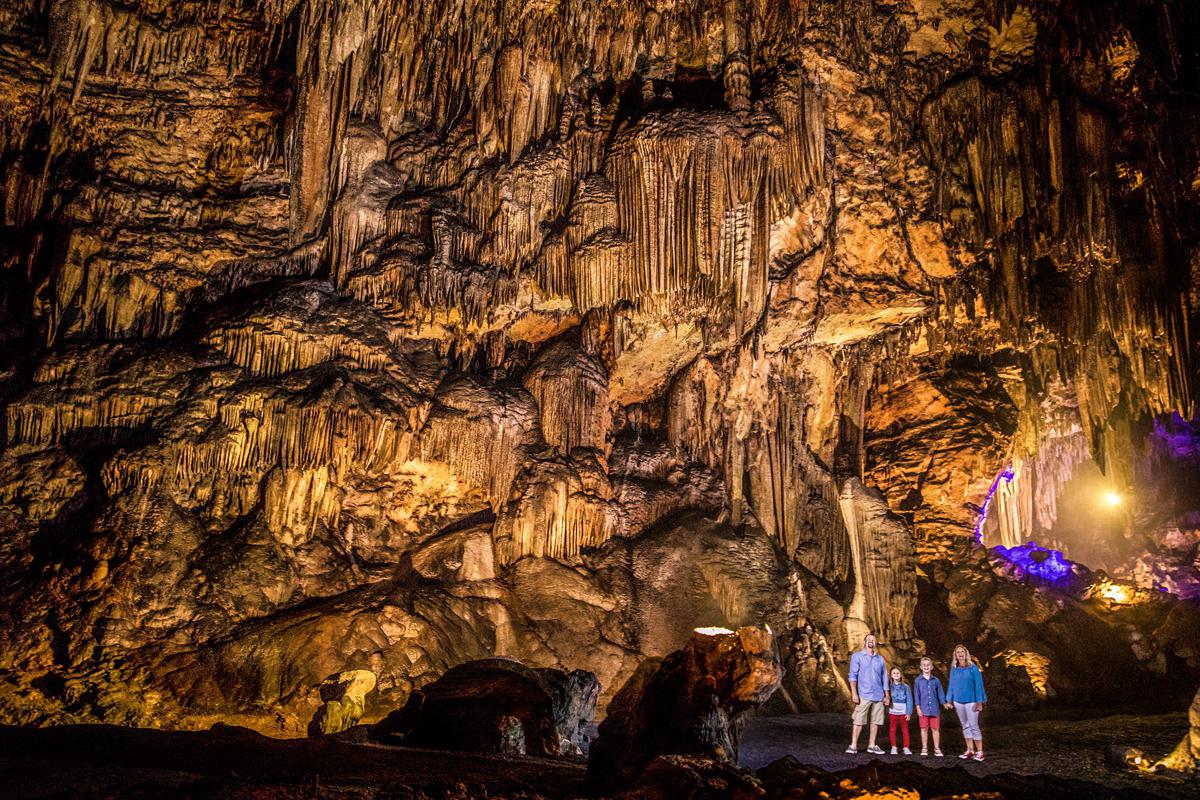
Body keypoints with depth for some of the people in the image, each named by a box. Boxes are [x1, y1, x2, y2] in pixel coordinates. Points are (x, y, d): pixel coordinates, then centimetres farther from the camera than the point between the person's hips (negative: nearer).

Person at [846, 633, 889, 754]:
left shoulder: (880, 659, 15)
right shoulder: (857, 657, 3)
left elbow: (884, 678, 17)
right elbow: (853, 676, -2)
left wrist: (887, 695, 12)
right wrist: (854, 693, -11)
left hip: (878, 696, 4)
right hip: (864, 695, -4)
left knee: (875, 721, 6)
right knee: (859, 721, -7)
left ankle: (872, 745, 15)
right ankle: (853, 746, -3)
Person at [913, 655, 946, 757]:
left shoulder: (936, 680, 4)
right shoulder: (918, 680, 2)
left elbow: (940, 693, 8)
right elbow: (916, 695, 2)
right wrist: (918, 708, -2)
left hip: (935, 709, 1)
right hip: (923, 709, 0)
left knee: (936, 729, 3)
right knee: (924, 729, 6)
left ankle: (937, 749, 12)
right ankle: (924, 749, 15)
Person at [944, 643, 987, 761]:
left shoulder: (973, 668, -7)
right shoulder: (954, 669, 6)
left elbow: (978, 685, -8)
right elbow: (951, 686, 12)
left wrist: (979, 702, -11)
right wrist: (949, 701, 8)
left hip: (971, 701, -5)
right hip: (958, 701, 5)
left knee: (974, 726, -6)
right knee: (965, 726, 10)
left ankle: (980, 752, 2)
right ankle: (970, 750, 18)